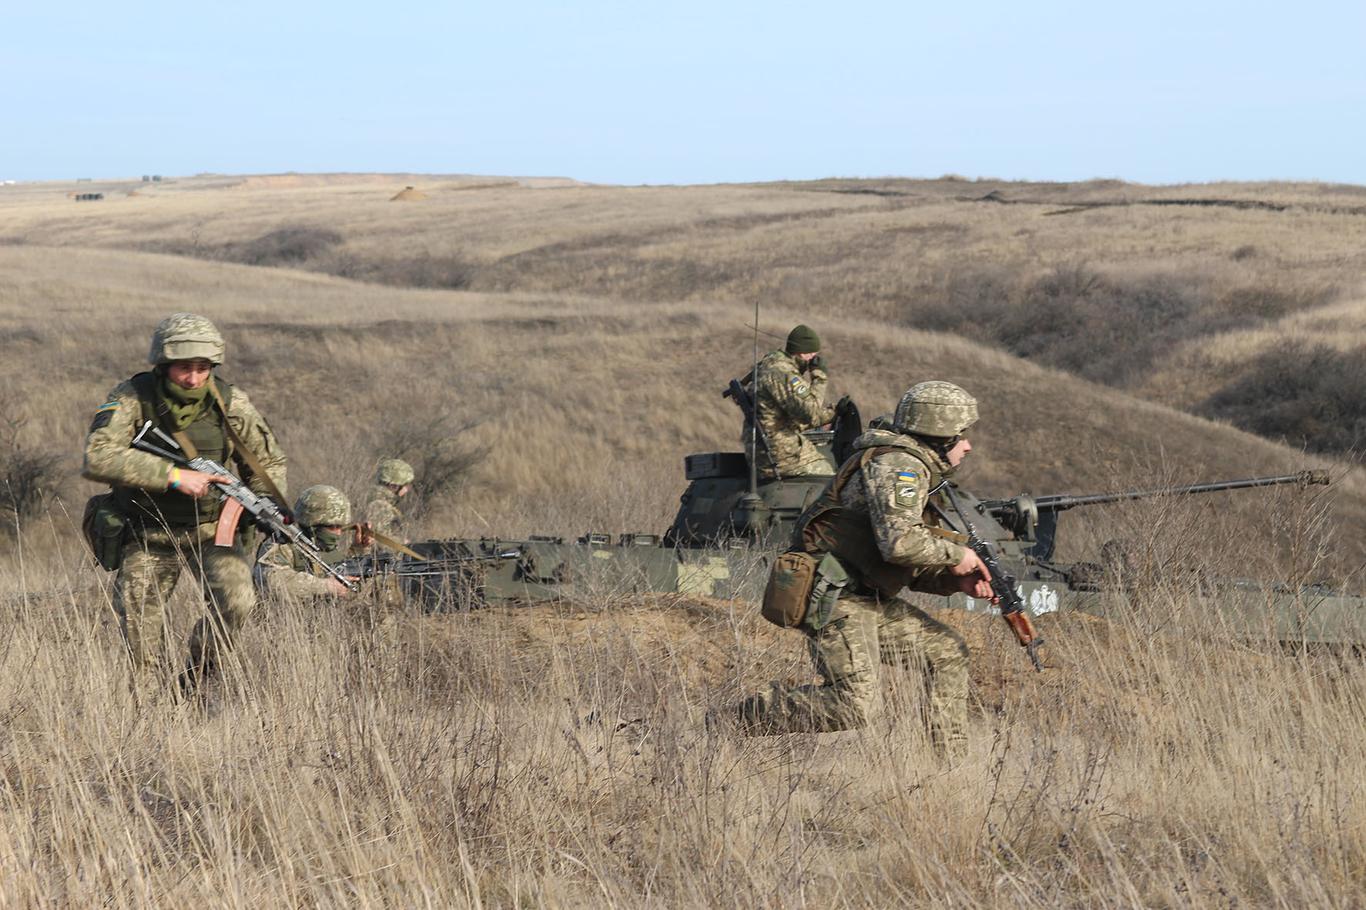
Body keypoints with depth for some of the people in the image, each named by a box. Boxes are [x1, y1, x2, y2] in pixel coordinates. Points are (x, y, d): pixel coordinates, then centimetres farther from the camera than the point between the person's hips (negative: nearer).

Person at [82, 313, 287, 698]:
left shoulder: (230, 402, -9)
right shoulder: (132, 399, -17)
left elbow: (269, 461, 6)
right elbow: (97, 458, -33)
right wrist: (173, 476, -36)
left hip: (212, 527, 1)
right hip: (148, 535, -1)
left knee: (236, 602, -21)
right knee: (138, 635, -4)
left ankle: (193, 686, 0)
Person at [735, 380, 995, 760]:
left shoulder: (917, 471, 20)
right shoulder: (898, 465, -13)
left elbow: (906, 567, 22)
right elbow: (900, 542, -28)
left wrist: (955, 581, 7)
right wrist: (955, 554, -12)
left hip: (867, 601, 11)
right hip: (835, 599, -11)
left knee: (947, 650, 13)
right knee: (854, 704, -20)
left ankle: (952, 762, 17)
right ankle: (737, 721, -12)